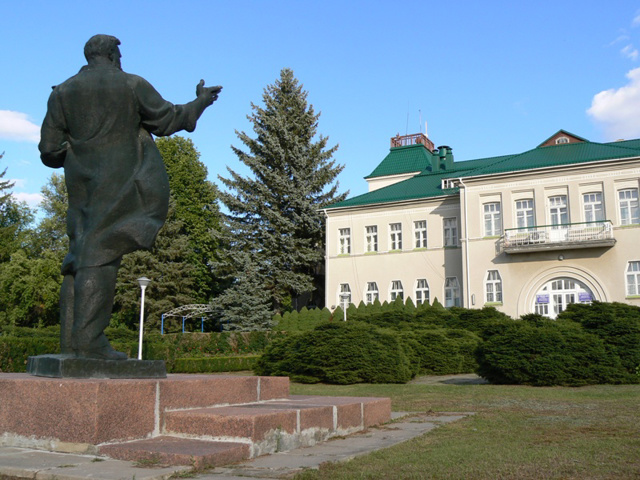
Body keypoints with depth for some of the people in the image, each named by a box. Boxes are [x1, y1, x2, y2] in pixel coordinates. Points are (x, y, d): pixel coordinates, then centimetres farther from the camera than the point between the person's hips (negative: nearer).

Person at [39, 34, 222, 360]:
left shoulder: (62, 92, 8)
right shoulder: (132, 85, 0)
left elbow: (49, 151, 4)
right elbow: (167, 120, 7)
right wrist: (200, 101, 21)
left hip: (81, 188, 4)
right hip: (120, 187, -4)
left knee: (80, 257, 9)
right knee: (101, 258, -8)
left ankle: (70, 341, 7)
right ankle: (88, 339, -13)